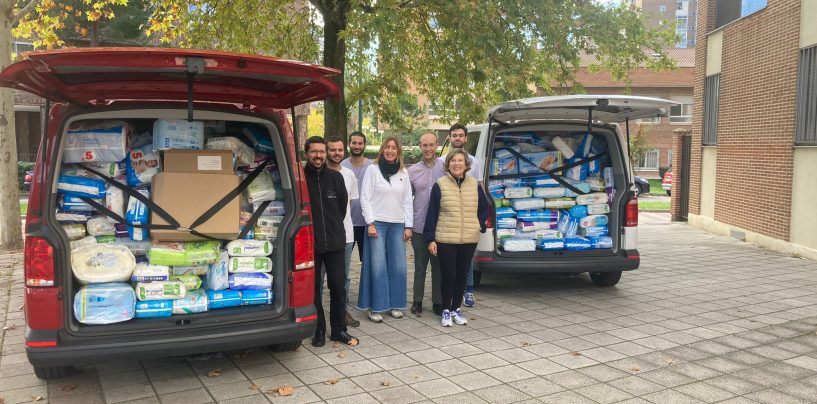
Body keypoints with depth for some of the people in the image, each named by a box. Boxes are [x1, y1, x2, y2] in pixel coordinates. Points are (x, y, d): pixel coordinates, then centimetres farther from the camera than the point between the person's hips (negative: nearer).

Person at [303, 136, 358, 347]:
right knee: (313, 287, 7)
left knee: (338, 286, 6)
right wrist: (310, 229, 3)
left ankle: (338, 329, 19)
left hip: (335, 242, 2)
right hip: (310, 243, -2)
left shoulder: (336, 177, 6)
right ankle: (319, 330, 20)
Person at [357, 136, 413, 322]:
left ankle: (395, 304, 15)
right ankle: (375, 308, 3)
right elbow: (365, 198, -3)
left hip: (397, 225, 4)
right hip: (377, 223, -4)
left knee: (398, 267, 3)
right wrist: (370, 223, -10)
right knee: (378, 267, -5)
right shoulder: (373, 169, 0)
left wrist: (408, 226, 6)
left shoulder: (403, 173, 11)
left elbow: (407, 201, 12)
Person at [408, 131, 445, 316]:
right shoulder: (412, 171, 7)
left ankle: (438, 302, 20)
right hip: (419, 227, 2)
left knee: (439, 266, 8)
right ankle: (417, 301, 22)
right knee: (419, 266, 11)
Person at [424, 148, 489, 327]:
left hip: (469, 240, 3)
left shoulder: (475, 185, 6)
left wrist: (480, 225, 2)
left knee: (462, 275, 10)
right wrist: (431, 239, -5)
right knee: (448, 275, -1)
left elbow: (484, 208, 18)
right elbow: (432, 213, -2)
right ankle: (446, 310, 15)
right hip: (445, 240, -3)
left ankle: (456, 309, 24)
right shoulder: (440, 185, -3)